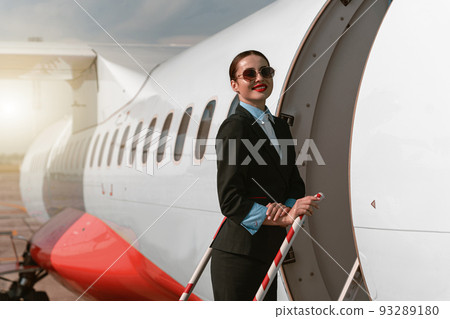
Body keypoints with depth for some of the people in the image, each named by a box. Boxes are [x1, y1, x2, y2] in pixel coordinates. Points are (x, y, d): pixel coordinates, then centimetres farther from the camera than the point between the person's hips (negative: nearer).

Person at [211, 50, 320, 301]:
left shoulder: (280, 126, 15)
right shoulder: (235, 127, -11)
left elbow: (295, 182, 14)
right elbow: (230, 200, -16)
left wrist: (288, 209, -9)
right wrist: (286, 218, -19)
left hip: (267, 250, 8)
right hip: (238, 253, -8)